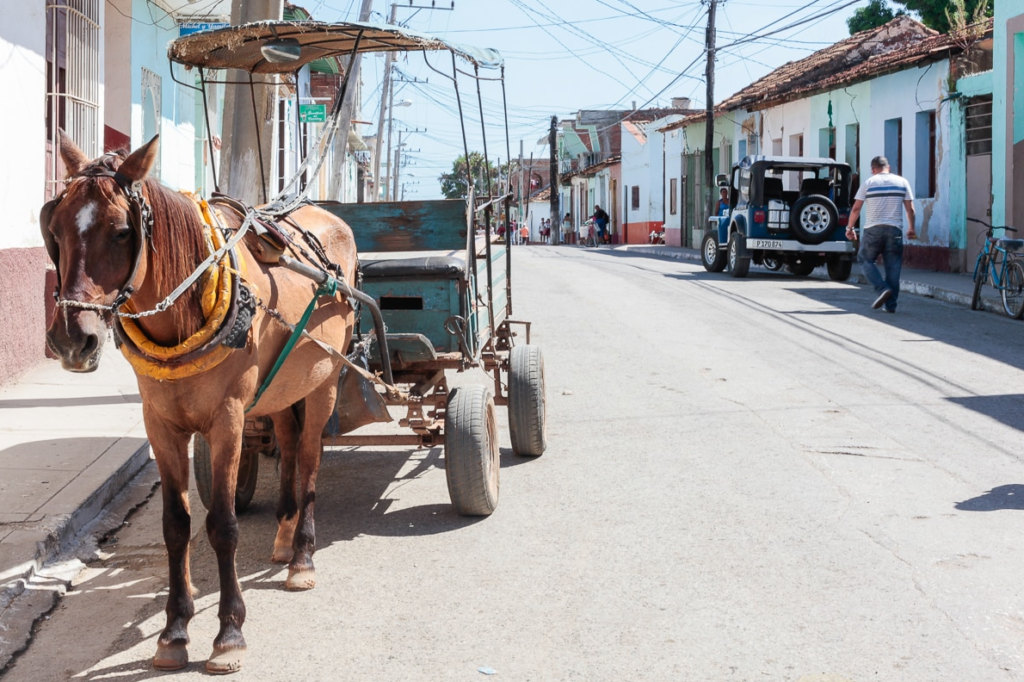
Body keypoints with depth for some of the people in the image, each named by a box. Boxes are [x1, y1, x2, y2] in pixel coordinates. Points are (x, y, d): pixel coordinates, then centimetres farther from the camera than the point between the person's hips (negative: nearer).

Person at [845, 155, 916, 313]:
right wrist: (911, 228, 19)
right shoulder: (902, 182, 8)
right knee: (893, 266, 6)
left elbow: (856, 208, -1)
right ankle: (890, 305, 5)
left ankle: (882, 288, -9)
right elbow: (910, 208, 7)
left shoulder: (868, 183, 2)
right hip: (894, 229, 2)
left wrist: (849, 227, 9)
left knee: (865, 259, 12)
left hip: (873, 229, -2)